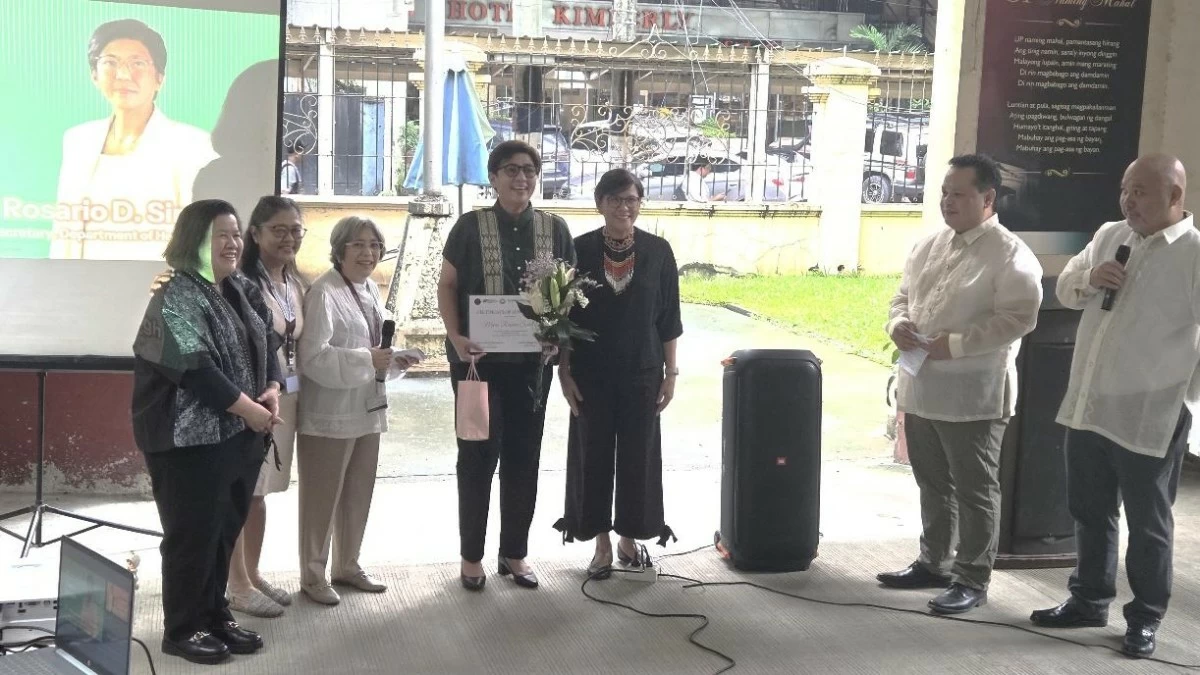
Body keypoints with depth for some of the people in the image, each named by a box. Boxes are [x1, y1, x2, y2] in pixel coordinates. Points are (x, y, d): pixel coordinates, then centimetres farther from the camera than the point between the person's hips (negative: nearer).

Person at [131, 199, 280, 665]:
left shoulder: (240, 291, 11)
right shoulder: (177, 296, -14)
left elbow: (266, 343, 13)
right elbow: (193, 366, -22)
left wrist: (272, 389, -6)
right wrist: (249, 408, -19)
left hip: (238, 434, 8)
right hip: (190, 437, -8)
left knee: (226, 530, 14)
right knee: (193, 535, -1)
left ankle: (215, 616, 27)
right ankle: (183, 629, 12)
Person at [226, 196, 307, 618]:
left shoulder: (295, 283, 12)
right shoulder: (241, 280, -15)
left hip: (285, 396, 8)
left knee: (261, 490, 17)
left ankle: (253, 574, 28)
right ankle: (238, 586, 11)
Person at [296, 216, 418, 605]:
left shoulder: (372, 291, 11)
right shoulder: (323, 293, -16)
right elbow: (313, 357, -24)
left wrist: (396, 360, 0)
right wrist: (367, 361, -28)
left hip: (367, 409, 8)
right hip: (330, 415, -8)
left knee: (359, 494, 17)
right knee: (322, 497, 3)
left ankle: (347, 566, 31)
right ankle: (313, 574, 16)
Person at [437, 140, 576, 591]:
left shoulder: (554, 229, 6)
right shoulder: (471, 226, -1)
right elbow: (447, 286, 0)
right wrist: (456, 337, -15)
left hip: (532, 360, 3)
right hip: (479, 358, -3)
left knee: (523, 454, 9)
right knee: (479, 452, 1)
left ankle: (514, 553, 22)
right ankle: (471, 556, 13)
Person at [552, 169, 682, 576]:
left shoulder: (658, 251, -1)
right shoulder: (580, 250, -3)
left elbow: (669, 317, 3)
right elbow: (564, 317, -1)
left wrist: (670, 372, 0)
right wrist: (565, 372, -5)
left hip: (641, 372, 1)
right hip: (592, 373, 0)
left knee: (638, 455, 7)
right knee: (593, 455, 4)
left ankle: (628, 536, 23)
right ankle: (602, 543, 16)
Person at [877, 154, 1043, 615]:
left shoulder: (1010, 256, -12)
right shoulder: (928, 246, 11)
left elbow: (1018, 318, -20)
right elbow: (903, 295, 19)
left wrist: (954, 344, -22)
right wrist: (898, 323, -4)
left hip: (972, 395, -7)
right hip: (921, 387, 8)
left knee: (974, 490, 3)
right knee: (932, 484, 18)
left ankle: (972, 579, 13)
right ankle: (934, 563, 32)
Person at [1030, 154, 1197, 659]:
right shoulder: (1108, 236, 9)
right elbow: (1063, 289, 17)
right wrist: (1087, 281, -5)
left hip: (1150, 417, -6)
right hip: (1087, 406, 7)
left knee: (1148, 524, 7)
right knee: (1089, 513, 18)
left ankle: (1145, 618, 21)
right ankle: (1089, 600, 33)